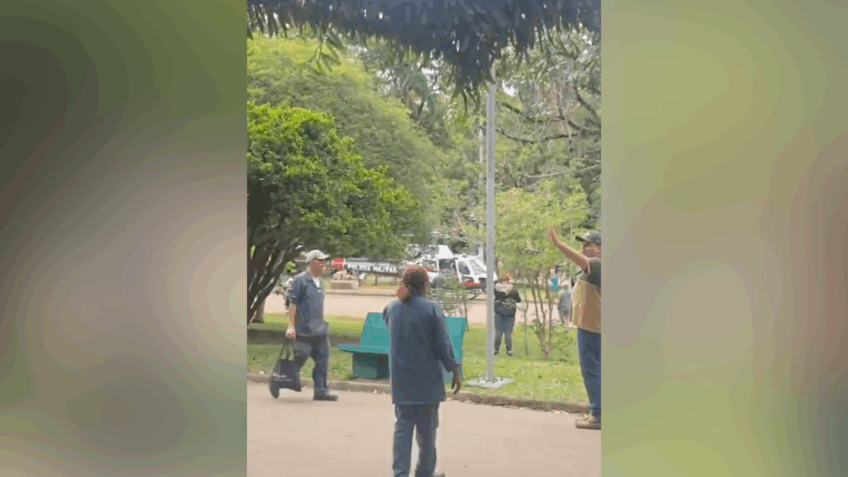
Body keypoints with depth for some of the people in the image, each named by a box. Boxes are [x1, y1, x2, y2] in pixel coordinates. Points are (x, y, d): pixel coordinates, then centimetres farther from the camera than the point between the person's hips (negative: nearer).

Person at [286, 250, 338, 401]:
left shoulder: (319, 281, 15)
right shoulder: (300, 280, -10)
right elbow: (292, 303, -13)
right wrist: (291, 326, -18)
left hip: (320, 331, 8)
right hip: (303, 331, -8)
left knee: (323, 360, 4)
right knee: (298, 360, 0)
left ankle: (321, 390, 11)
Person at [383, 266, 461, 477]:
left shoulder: (392, 308, 1)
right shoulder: (431, 309, -13)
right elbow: (443, 345, -12)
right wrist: (455, 371, -3)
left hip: (401, 379, 4)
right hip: (427, 379, -3)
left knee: (403, 425, 8)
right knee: (426, 427, 11)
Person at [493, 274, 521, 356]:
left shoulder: (496, 287, -6)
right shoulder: (513, 289, -8)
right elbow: (519, 300, 1)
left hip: (499, 312, 1)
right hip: (510, 312, -1)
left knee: (498, 332, 9)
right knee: (508, 333, 5)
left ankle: (496, 349, 11)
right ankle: (509, 350, 7)